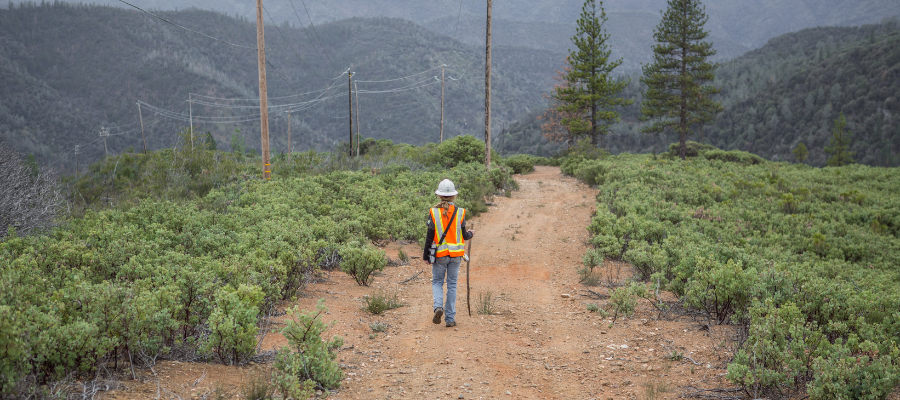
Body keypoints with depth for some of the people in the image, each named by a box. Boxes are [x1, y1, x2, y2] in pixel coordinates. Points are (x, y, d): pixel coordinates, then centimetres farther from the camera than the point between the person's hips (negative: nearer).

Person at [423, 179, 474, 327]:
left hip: (439, 254, -1)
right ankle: (450, 318, 9)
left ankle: (438, 306, -11)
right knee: (452, 284, 9)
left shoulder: (434, 212, -8)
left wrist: (426, 255, 4)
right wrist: (470, 234, 23)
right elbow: (464, 235, -1)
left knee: (437, 282, 14)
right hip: (456, 254, 1)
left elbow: (430, 236, -6)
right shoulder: (460, 212, -5)